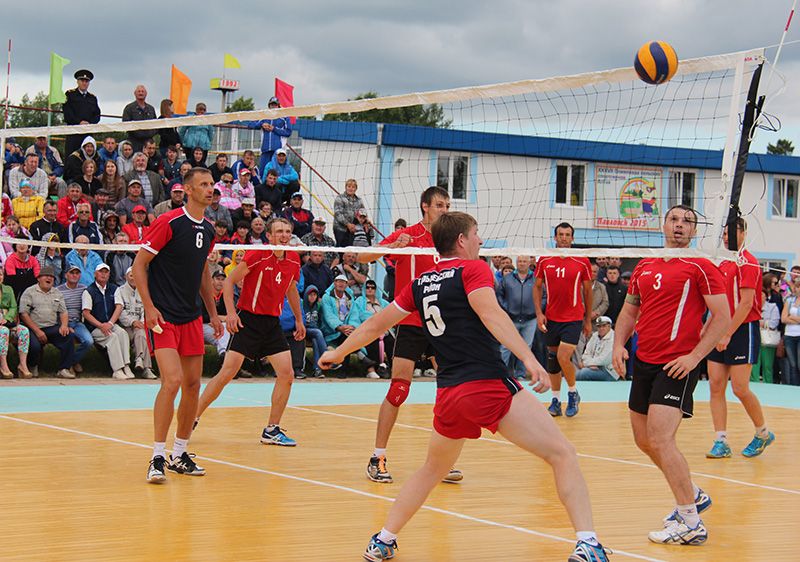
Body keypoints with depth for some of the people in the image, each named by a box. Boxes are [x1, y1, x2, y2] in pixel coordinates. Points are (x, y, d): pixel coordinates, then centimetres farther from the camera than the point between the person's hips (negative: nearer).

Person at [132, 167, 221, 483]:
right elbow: (139, 265, -10)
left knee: (193, 384, 6)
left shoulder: (208, 230, 11)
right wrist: (149, 306, -17)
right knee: (172, 380, -18)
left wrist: (212, 312, 19)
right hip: (163, 317, -7)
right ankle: (157, 458, -11)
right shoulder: (168, 223, -12)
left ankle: (179, 456, 18)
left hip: (192, 318, 7)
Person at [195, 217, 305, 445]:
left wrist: (298, 319, 26)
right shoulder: (257, 255, -12)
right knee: (227, 373, -11)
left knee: (287, 375, -4)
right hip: (247, 320, -6)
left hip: (272, 324, 6)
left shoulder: (293, 260, 6)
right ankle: (192, 420, 1)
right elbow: (229, 281, -9)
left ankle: (272, 430, 7)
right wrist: (231, 313, -18)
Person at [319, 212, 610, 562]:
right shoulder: (472, 269, -1)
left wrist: (338, 353, 40)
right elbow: (491, 314, -19)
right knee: (562, 455, -3)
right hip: (489, 385, -6)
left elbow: (374, 325, 24)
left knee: (432, 470, 29)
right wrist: (529, 359, -28)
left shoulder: (420, 284, 16)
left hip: (448, 394, 6)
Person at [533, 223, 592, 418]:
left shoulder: (582, 262, -4)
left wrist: (588, 320, 6)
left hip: (574, 318, -3)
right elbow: (537, 287, 9)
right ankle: (556, 400, 19)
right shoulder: (544, 260, 2)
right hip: (551, 318, 3)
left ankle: (573, 393, 8)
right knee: (552, 359, 8)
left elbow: (588, 291, 4)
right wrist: (539, 313, -2)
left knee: (563, 357, -15)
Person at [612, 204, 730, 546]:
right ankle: (693, 496, 33)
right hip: (644, 362, 8)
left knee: (660, 440, -18)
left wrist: (695, 356, -17)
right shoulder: (644, 267, 13)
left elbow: (722, 317, -11)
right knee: (644, 440, 13)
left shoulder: (701, 267, -6)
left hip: (677, 366, -8)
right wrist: (619, 345, 4)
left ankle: (690, 523, -10)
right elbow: (629, 312, 21)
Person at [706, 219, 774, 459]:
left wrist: (728, 334, -17)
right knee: (715, 386, 0)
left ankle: (763, 433, 15)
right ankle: (721, 442, 3)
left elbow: (746, 303, -16)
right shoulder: (723, 263, 13)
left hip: (743, 331, -7)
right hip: (721, 333, 7)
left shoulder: (748, 263, -11)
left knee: (740, 389, -7)